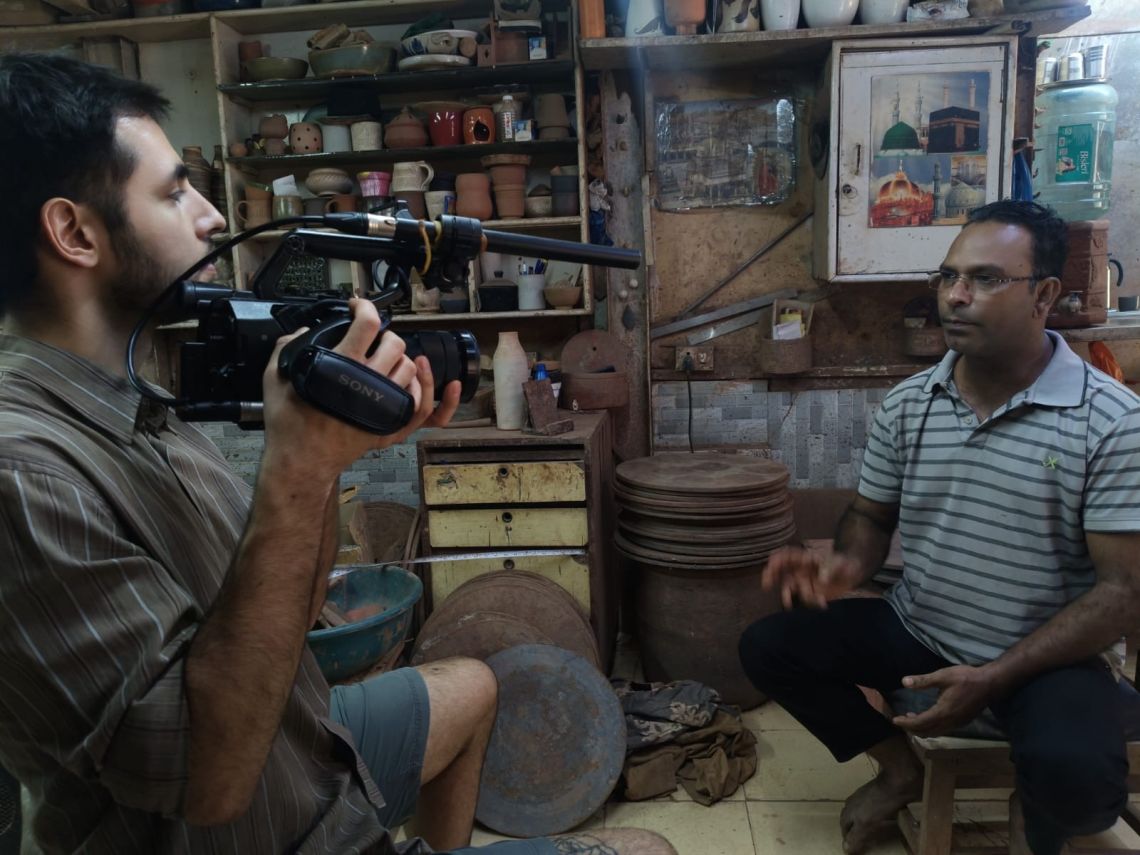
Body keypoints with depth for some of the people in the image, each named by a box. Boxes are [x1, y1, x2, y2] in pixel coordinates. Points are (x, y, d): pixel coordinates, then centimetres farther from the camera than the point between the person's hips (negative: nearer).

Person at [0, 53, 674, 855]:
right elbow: (214, 780, -31)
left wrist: (335, 449, -12)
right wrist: (295, 470, -35)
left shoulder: (131, 400, 0)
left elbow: (285, 612, 2)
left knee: (469, 687, 31)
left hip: (303, 748, 8)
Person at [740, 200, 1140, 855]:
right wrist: (849, 567, -15)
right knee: (769, 648, -7)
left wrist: (993, 678, -24)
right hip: (916, 630, 5)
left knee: (1075, 776, -34)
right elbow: (872, 517, 10)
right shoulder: (906, 404, -2)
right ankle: (901, 770, 17)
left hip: (1047, 656, -4)